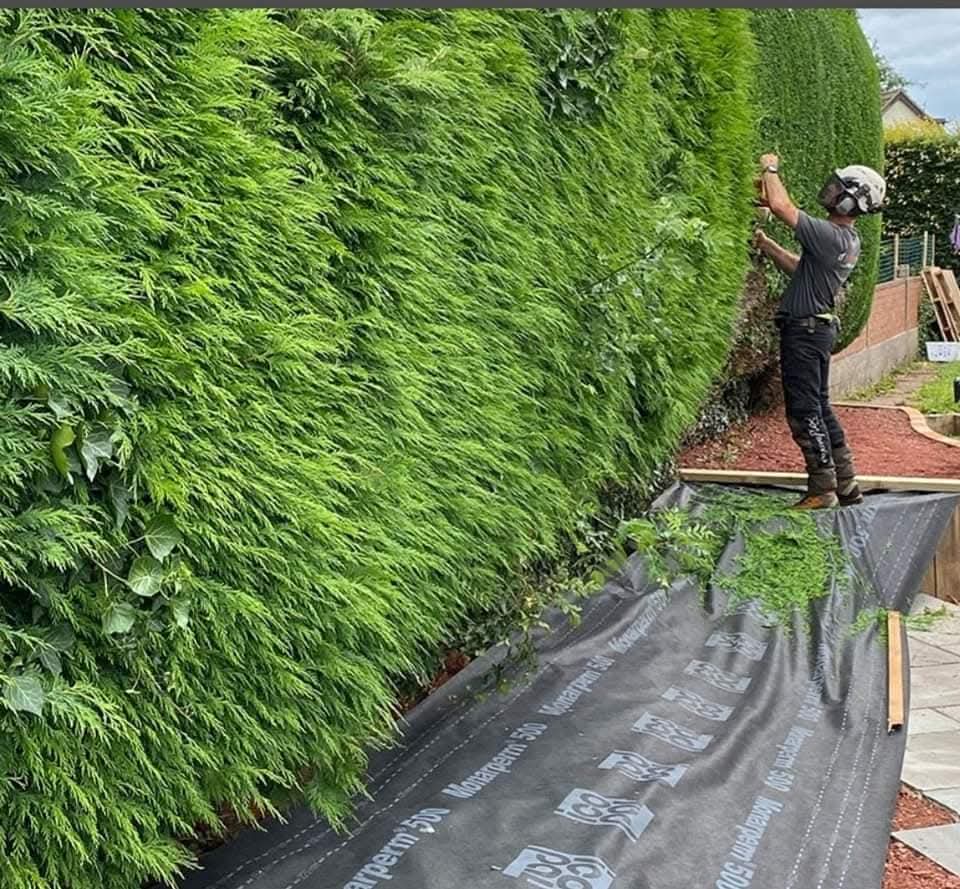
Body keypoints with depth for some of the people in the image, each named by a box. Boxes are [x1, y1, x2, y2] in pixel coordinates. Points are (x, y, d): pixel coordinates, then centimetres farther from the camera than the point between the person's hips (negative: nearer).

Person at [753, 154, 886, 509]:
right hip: (819, 327, 10)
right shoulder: (848, 240, 11)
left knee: (804, 411, -4)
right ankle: (845, 484, 21)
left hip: (805, 330, -10)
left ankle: (822, 489, 0)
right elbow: (799, 268, 22)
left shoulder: (831, 237, -21)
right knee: (819, 406, 16)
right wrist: (766, 245, 16)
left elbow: (781, 206, -24)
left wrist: (770, 169, -7)